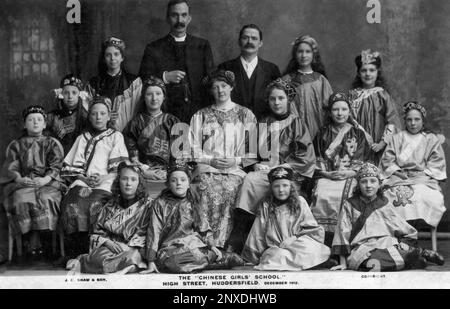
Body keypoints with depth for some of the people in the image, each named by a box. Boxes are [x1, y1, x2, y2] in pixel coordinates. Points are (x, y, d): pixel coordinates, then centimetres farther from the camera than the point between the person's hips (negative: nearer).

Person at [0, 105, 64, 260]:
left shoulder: (52, 143, 19)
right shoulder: (15, 145, 23)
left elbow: (56, 166, 4)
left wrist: (46, 179, -17)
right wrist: (19, 178, -14)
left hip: (47, 182, -1)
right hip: (21, 183, 1)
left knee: (45, 199, -34)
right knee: (22, 200, -32)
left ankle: (34, 241, -27)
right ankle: (35, 242, -27)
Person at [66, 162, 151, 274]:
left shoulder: (147, 205, 6)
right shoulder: (110, 206, 17)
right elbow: (97, 232, 13)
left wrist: (129, 247, -17)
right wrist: (108, 243, -8)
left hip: (133, 249, -1)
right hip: (110, 247, 1)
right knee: (100, 256, -37)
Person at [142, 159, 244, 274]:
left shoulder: (192, 203, 13)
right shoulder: (160, 204, 3)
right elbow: (154, 232, -2)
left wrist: (211, 245, 2)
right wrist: (151, 263, -8)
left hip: (193, 248, 0)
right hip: (171, 250, 0)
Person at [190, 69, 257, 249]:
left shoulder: (245, 115, 16)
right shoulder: (201, 116, 19)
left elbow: (255, 151, 9)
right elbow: (194, 149, 11)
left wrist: (237, 161, -7)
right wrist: (210, 160, -6)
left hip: (236, 169, -1)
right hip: (207, 169, 1)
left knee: (230, 189, -34)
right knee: (208, 190, -32)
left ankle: (218, 243, -33)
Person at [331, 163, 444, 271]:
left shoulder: (385, 205, 13)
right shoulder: (349, 205, 8)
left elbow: (407, 233, 15)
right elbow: (343, 233, 4)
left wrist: (403, 246, -6)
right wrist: (343, 263, -2)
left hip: (387, 245, 1)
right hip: (361, 249, -1)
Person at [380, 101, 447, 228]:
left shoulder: (432, 140, 15)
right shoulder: (396, 139, 17)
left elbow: (436, 165, 8)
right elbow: (387, 161, 10)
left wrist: (423, 172, -8)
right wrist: (397, 172, -6)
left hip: (424, 180, 0)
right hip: (399, 178, 1)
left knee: (431, 199, -34)